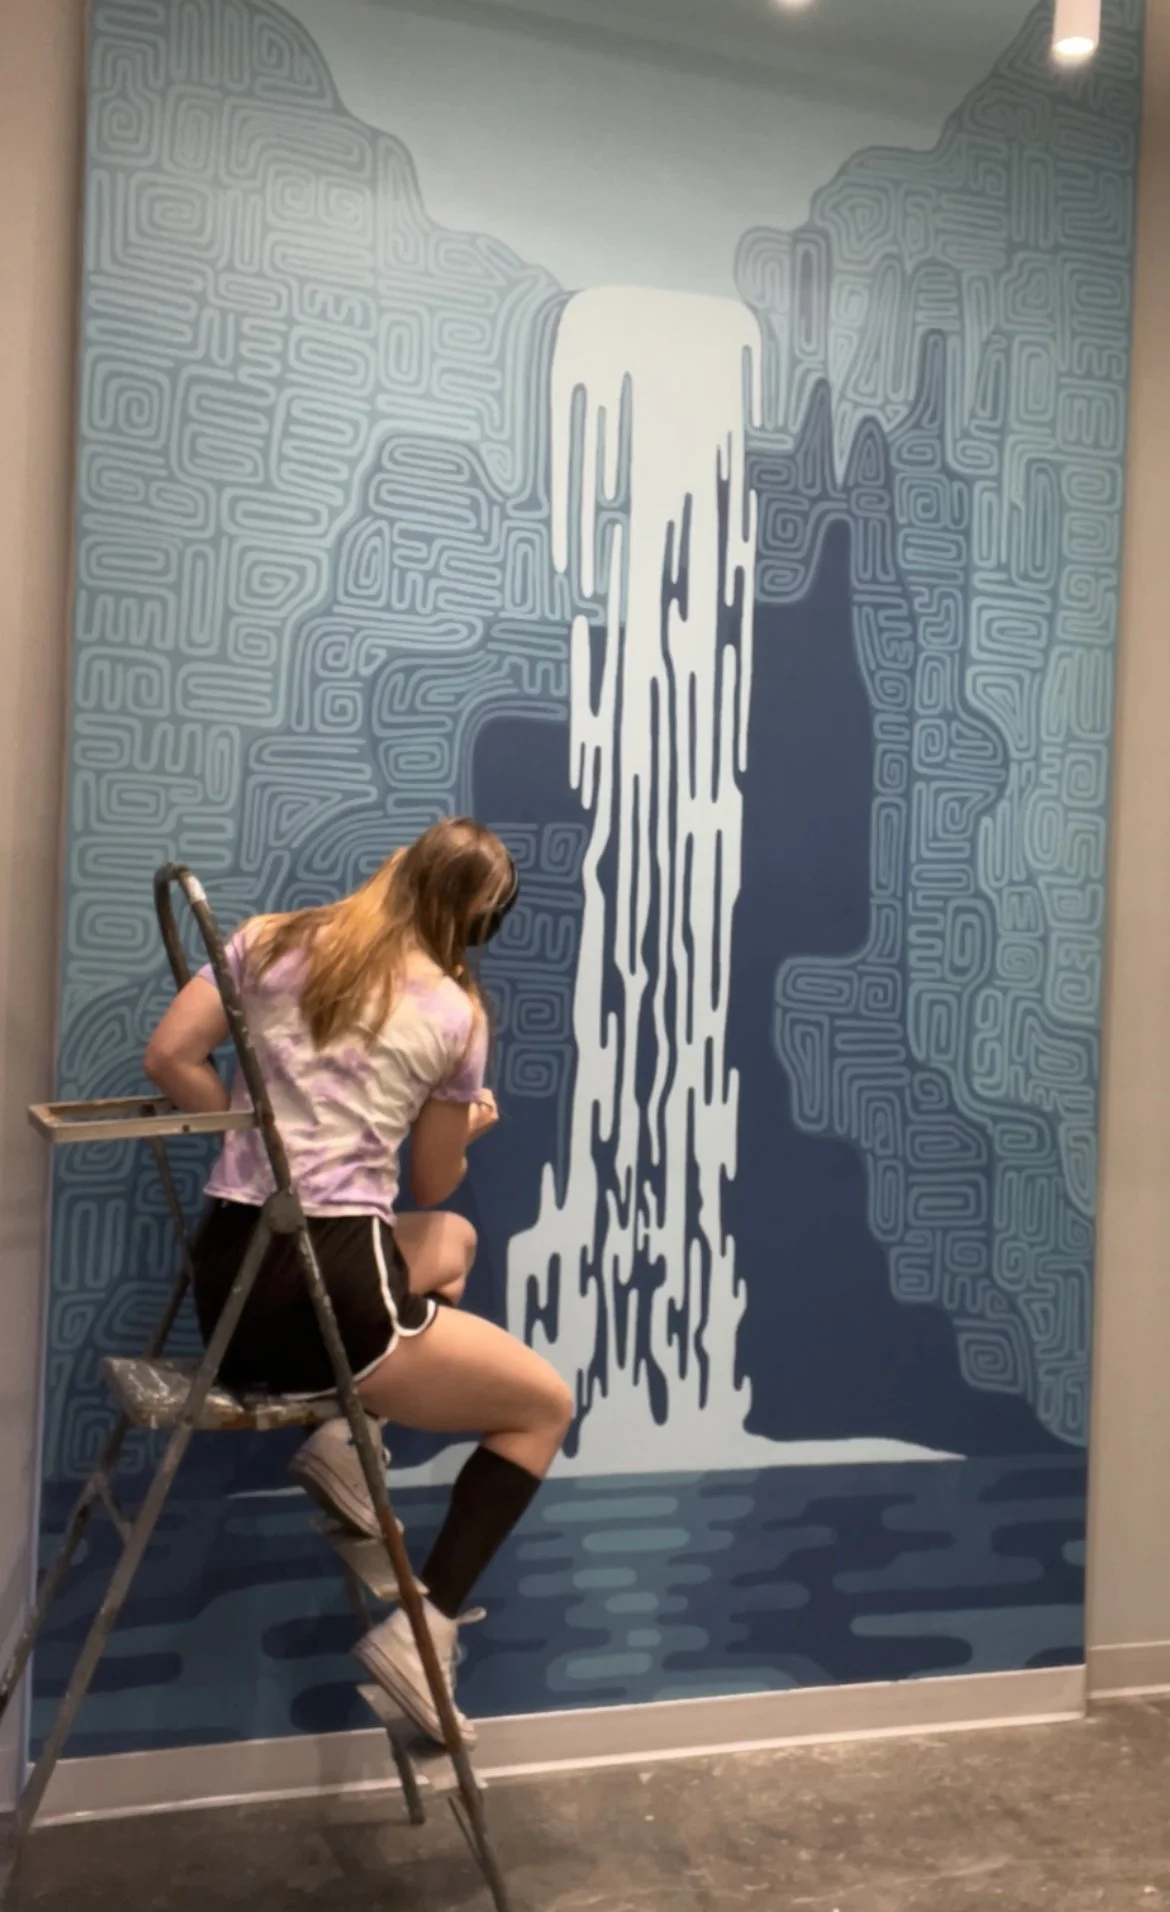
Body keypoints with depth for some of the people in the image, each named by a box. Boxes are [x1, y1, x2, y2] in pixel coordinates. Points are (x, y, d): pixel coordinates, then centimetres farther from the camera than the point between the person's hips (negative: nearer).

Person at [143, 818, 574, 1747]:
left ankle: (345, 1436, 13)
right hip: (326, 1290, -6)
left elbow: (170, 1057, 4)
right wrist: (467, 1127, 31)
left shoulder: (270, 939, 7)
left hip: (226, 1277, 6)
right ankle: (423, 1632, 4)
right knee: (546, 1405, 14)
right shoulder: (456, 1014, 0)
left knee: (452, 1246, 32)